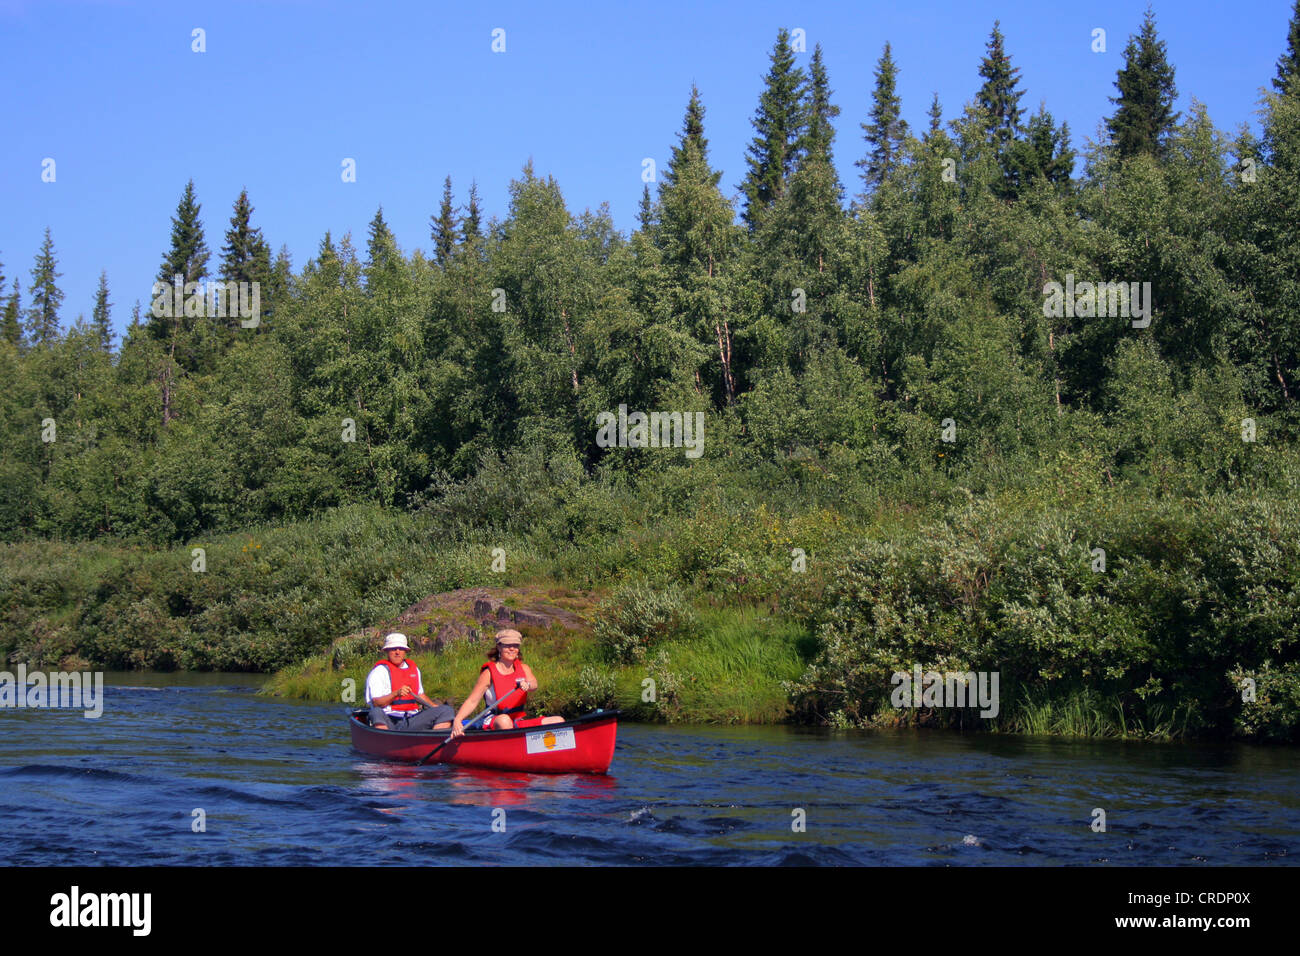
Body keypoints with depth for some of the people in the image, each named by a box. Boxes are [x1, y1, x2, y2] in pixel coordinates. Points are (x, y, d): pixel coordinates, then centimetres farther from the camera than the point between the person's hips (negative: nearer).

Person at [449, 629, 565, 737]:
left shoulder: (523, 668, 8)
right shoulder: (489, 673, -6)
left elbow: (534, 684, -13)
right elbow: (472, 701, -13)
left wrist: (528, 685, -39)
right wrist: (457, 720, -30)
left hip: (520, 721, 5)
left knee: (559, 721, -10)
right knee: (504, 720, -40)